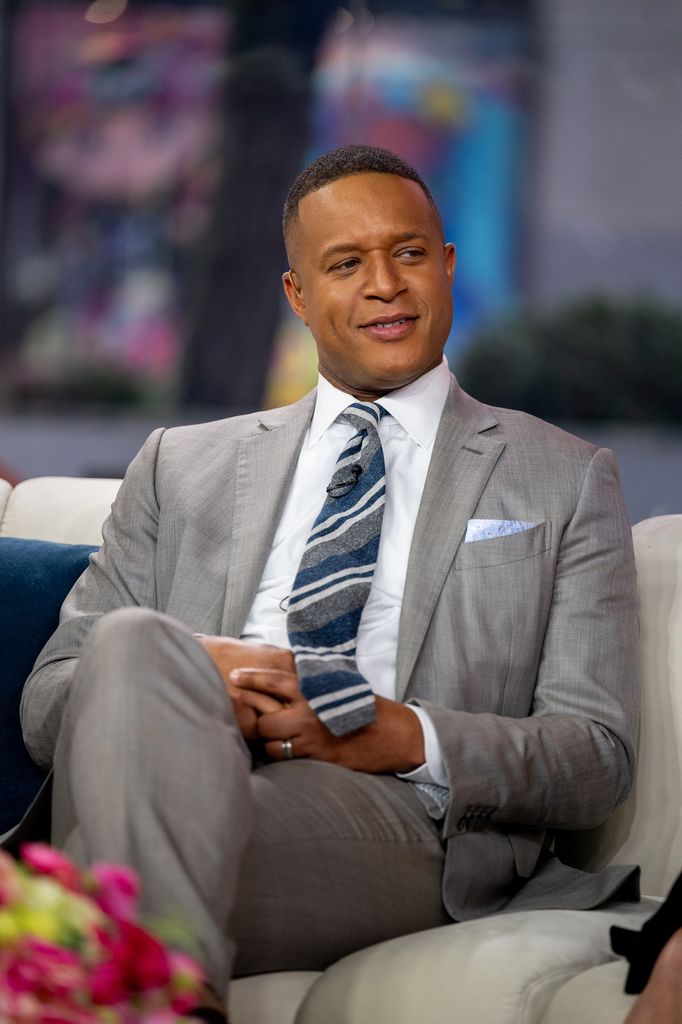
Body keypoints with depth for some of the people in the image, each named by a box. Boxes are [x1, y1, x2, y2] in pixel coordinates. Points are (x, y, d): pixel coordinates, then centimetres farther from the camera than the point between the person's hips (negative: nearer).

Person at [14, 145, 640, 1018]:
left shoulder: (564, 481, 20)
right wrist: (191, 684, -7)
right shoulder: (183, 468, 26)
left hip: (394, 820, -3)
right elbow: (47, 706, 17)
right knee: (134, 645, -34)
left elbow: (597, 759, 11)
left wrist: (408, 739, -10)